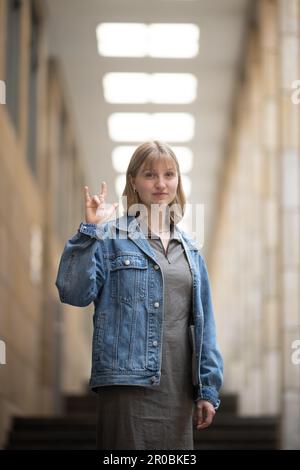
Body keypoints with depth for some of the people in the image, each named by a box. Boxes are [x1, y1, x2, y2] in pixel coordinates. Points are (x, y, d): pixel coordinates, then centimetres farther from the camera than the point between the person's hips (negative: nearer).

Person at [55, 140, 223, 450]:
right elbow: (74, 293, -12)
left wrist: (208, 390, 10)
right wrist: (90, 230, -16)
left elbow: (203, 323, 15)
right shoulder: (110, 238, 0)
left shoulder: (190, 249, 16)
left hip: (180, 389, 5)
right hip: (129, 383, -5)